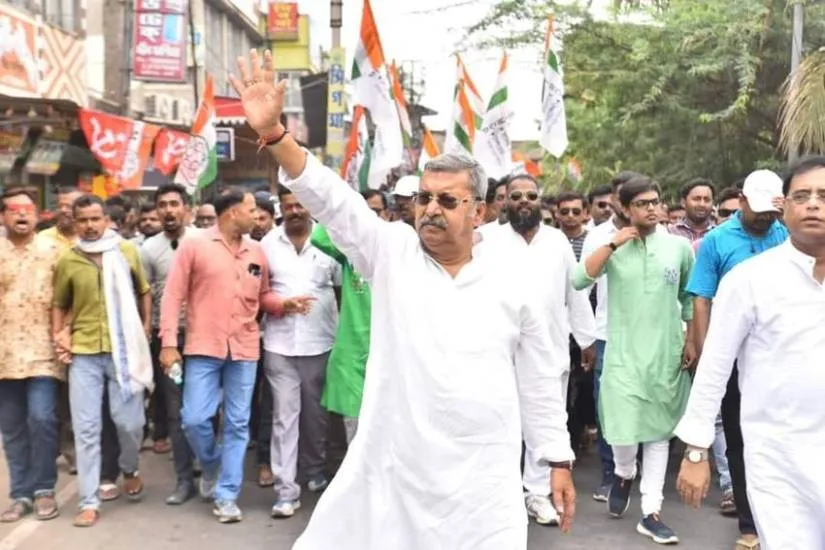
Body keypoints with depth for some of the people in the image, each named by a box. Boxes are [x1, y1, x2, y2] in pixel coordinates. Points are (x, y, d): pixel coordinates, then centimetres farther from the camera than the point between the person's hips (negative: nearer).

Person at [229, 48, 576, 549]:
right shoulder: (393, 254, 0)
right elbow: (330, 198, -11)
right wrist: (273, 131, -23)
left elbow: (540, 381, 8)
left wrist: (559, 461, 8)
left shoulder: (509, 286, 2)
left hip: (483, 480, 0)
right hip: (393, 469, 0)